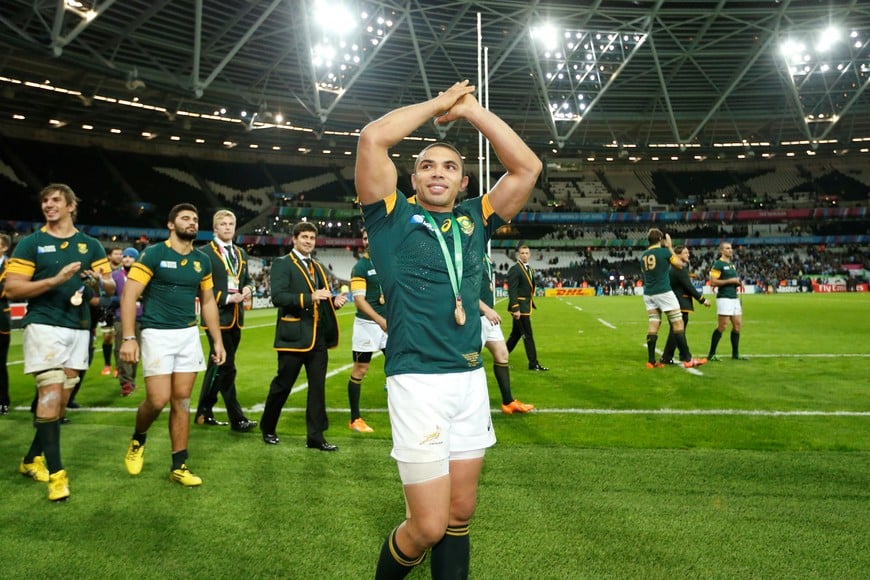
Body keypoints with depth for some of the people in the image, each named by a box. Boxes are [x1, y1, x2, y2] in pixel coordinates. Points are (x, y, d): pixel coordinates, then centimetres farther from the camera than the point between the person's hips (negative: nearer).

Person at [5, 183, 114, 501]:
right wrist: (56, 280, -18)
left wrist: (99, 280, -14)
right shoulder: (30, 243, 1)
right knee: (50, 393, -13)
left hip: (79, 328, 4)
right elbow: (12, 288, -6)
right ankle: (56, 472, -10)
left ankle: (32, 459, 26)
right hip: (45, 326, -4)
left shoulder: (90, 245, 10)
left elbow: (111, 286, 10)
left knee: (62, 399, 9)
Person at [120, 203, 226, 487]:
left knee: (182, 402, 5)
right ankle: (138, 439, 22)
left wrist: (217, 340, 12)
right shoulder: (153, 254, -7)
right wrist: (128, 337, -19)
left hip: (189, 335, 5)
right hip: (157, 334, -5)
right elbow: (129, 296, -10)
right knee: (158, 399, -10)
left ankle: (179, 465, 13)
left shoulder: (202, 261, 9)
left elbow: (208, 302, 17)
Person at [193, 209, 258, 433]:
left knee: (218, 366, 14)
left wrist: (248, 289, -1)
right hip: (217, 316, -7)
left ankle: (204, 412, 25)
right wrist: (227, 298, -18)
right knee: (226, 367, -6)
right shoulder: (205, 253, -5)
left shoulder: (241, 253, 16)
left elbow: (247, 279, 21)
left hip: (235, 318, 7)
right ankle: (237, 418, -1)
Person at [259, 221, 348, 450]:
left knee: (318, 386, 5)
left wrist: (334, 301, 0)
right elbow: (278, 297, -17)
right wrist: (309, 297, -26)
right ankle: (268, 428, 26)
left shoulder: (318, 267, 19)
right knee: (282, 385, 6)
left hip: (318, 336, 6)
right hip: (293, 335, -6)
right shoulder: (282, 264, -3)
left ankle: (315, 436, 11)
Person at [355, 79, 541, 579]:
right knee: (429, 525, -4)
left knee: (460, 513, 11)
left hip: (472, 380, 5)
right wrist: (438, 103, 2)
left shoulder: (474, 221, 12)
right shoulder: (394, 218, 2)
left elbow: (528, 167, 6)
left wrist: (472, 110, 6)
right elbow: (373, 138, -10)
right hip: (419, 382, -4)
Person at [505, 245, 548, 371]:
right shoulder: (515, 269, -13)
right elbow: (512, 290, -19)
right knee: (528, 336, -3)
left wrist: (531, 305, 16)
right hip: (519, 307, -9)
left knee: (516, 334, 15)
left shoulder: (529, 269, 15)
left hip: (526, 306, 9)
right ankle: (534, 364, 5)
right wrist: (515, 308, -25)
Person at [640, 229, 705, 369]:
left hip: (648, 294, 6)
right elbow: (680, 264, 7)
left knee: (653, 325, 6)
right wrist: (670, 247, 13)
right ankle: (687, 359, 0)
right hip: (664, 293, -6)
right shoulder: (664, 251, -7)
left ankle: (651, 361, 3)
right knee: (678, 323, 0)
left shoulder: (644, 255, 9)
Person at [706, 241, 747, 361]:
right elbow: (713, 282, -17)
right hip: (724, 298, -9)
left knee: (738, 325, 7)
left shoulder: (732, 264, 18)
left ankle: (735, 354, 15)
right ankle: (711, 354, -3)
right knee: (722, 326, -9)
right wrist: (730, 280, -16)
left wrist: (739, 282, 9)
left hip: (734, 298, 9)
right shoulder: (718, 264, -8)